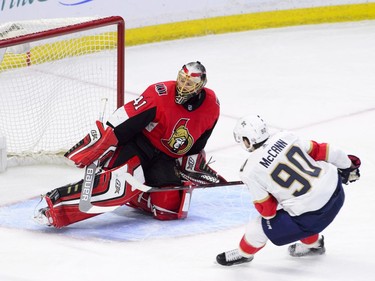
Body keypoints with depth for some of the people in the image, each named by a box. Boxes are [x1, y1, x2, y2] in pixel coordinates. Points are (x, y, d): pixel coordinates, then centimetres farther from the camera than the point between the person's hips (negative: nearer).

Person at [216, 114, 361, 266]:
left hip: (312, 215, -6)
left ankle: (244, 253, 41)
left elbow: (267, 210, -4)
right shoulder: (285, 137, 1)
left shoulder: (250, 172, -11)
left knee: (258, 227, 13)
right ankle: (313, 243, 54)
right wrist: (348, 165, 23)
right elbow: (318, 151, 9)